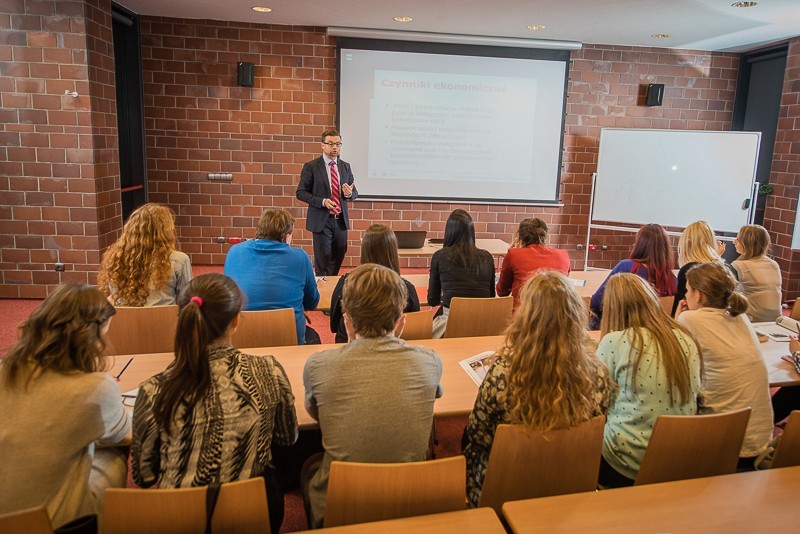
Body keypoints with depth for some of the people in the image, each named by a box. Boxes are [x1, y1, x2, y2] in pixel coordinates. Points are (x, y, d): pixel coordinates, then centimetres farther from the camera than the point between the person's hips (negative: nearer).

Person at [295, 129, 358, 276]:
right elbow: (300, 193, -6)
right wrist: (322, 202, -20)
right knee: (323, 263, 0)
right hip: (321, 221, -5)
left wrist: (349, 194, -13)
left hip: (341, 220, 5)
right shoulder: (311, 167, -4)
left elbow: (354, 193, 13)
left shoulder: (345, 167, 10)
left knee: (338, 260, 12)